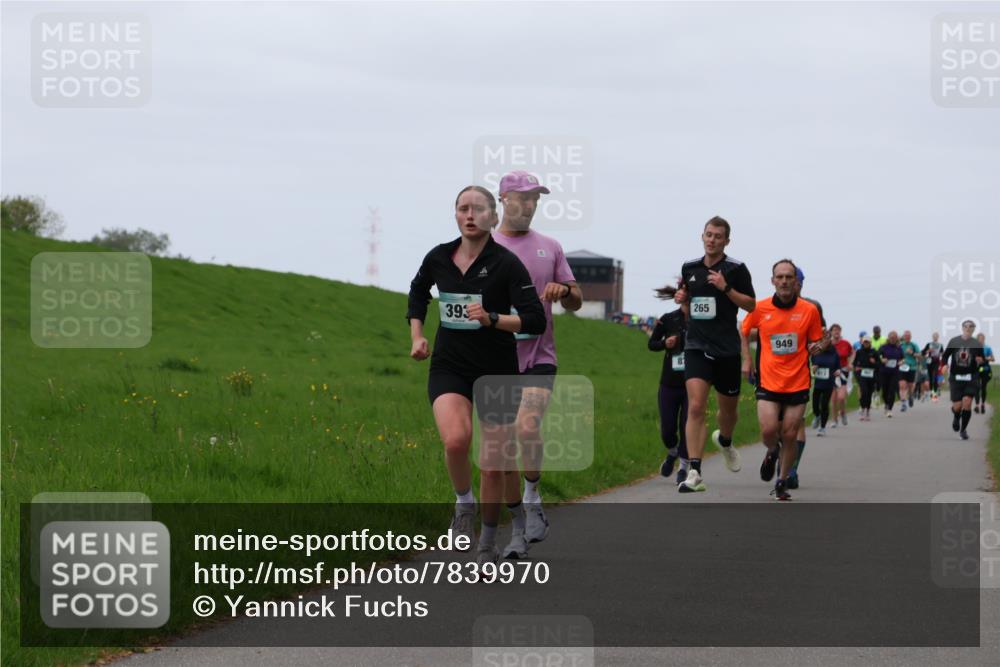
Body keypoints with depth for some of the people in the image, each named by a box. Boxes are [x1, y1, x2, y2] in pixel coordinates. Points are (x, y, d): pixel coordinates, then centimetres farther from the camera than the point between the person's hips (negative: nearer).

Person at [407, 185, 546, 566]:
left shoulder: (506, 263, -11)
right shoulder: (438, 258, 1)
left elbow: (535, 321, -15)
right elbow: (418, 292, 24)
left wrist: (492, 319, -28)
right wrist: (416, 335, 12)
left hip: (497, 370, -1)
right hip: (449, 366, 2)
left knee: (493, 463, 3)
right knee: (456, 439, -27)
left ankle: (488, 543, 25)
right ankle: (463, 503, 2)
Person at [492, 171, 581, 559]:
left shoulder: (550, 248, 11)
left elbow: (575, 303, 14)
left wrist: (563, 291, -9)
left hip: (539, 357, 0)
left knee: (527, 428, -25)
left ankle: (533, 498, -4)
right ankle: (519, 527, 13)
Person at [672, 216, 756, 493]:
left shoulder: (736, 269, -2)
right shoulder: (689, 268, 9)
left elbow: (750, 304, -3)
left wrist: (726, 287, -16)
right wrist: (682, 297, 1)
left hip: (727, 349, -1)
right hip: (697, 346, 1)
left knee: (728, 408, 14)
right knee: (695, 407, -15)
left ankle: (724, 441, 50)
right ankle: (694, 473, -19)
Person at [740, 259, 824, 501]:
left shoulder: (810, 310, -1)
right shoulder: (760, 309, -1)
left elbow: (816, 341, 10)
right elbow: (743, 331, 17)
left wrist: (816, 347, -13)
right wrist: (747, 359, 8)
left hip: (798, 383, 0)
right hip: (768, 381, 0)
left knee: (789, 435, 1)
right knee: (768, 430, -12)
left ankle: (783, 482, 19)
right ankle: (772, 453, 24)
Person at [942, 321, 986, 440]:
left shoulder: (977, 344, 2)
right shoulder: (954, 341, 3)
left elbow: (983, 360, 7)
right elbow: (945, 355, 12)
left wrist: (981, 361, -16)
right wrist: (944, 365, -7)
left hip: (971, 378, -1)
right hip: (955, 377, 1)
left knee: (967, 402, -16)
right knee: (957, 406, -3)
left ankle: (963, 430, 0)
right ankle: (956, 418, 36)